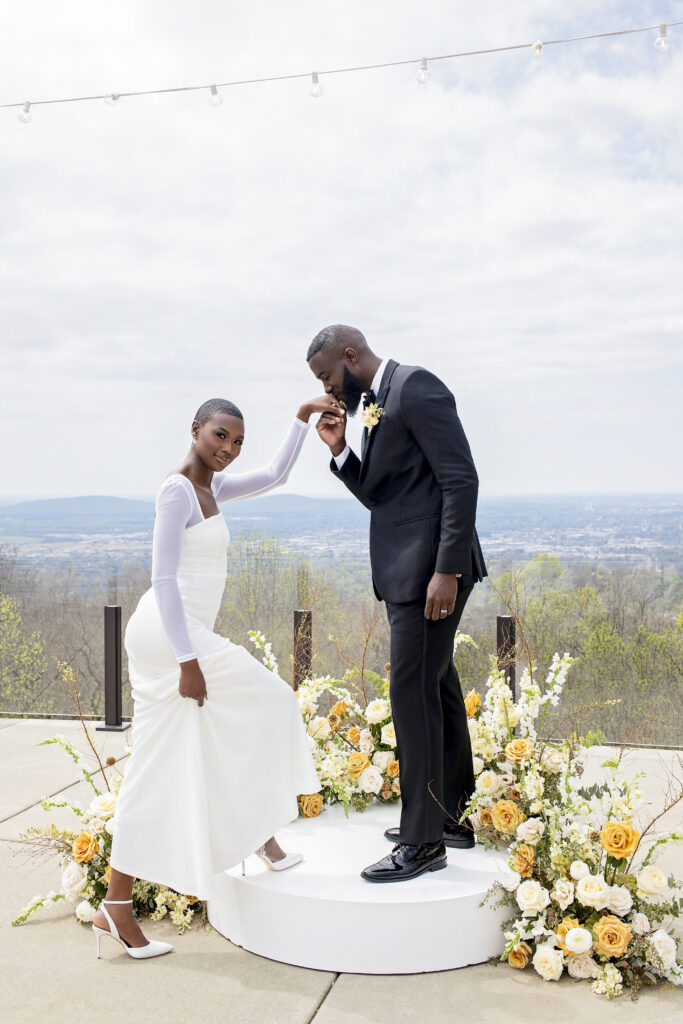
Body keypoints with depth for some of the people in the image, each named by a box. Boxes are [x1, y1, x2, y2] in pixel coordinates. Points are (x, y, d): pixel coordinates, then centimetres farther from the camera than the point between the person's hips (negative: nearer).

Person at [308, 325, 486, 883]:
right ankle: (452, 815, 29)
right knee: (437, 688, 16)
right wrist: (339, 450, 4)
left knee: (413, 693, -8)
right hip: (406, 570, 10)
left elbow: (462, 481, -19)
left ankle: (422, 841, 2)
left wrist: (447, 571, -23)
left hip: (432, 568, -10)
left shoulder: (415, 385, -12)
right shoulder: (375, 403, 17)